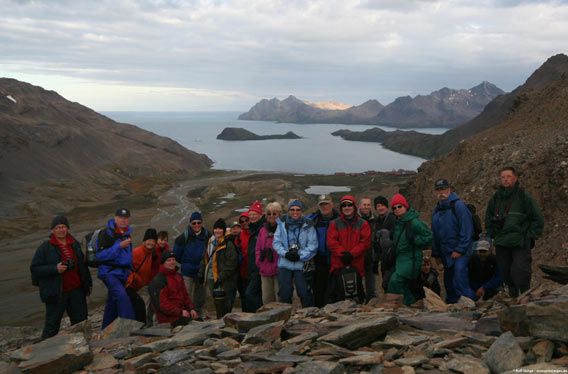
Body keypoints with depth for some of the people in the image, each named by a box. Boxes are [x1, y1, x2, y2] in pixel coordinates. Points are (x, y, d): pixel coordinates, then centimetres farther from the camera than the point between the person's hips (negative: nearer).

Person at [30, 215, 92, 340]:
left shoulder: (75, 244, 10)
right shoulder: (45, 248, -7)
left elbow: (82, 265, 19)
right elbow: (34, 268, -11)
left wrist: (87, 283, 17)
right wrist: (55, 269, -23)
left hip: (76, 290, 5)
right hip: (56, 293, -5)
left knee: (81, 321, 13)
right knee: (52, 325, 1)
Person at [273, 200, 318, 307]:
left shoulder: (308, 226, -1)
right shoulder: (282, 224, 4)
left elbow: (312, 245, -6)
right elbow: (276, 242, 1)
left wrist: (300, 256, -15)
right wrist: (285, 253, -14)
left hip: (301, 264, -2)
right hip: (284, 264, 2)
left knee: (305, 294, -2)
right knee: (284, 294, 9)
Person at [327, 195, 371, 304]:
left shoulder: (363, 224, 7)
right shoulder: (334, 224, 9)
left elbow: (365, 243, -2)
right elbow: (331, 242, -1)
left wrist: (352, 254, -13)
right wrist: (342, 254, -14)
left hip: (356, 265, 0)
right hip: (338, 264, 0)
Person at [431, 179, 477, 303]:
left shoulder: (458, 205, -12)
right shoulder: (436, 211, 13)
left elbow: (467, 230, -17)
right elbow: (435, 235, 19)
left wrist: (459, 250, -19)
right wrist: (436, 253, 16)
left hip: (460, 252, -8)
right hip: (446, 253, 8)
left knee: (459, 277, -21)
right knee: (448, 282, 14)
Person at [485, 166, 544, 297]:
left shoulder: (524, 196, -3)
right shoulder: (495, 198, 11)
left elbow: (538, 219, 0)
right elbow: (488, 219, 25)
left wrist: (530, 236, -5)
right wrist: (493, 235, 14)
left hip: (520, 243, -5)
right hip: (501, 244, 5)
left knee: (520, 274, -13)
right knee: (506, 274, 8)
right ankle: (513, 297, 23)